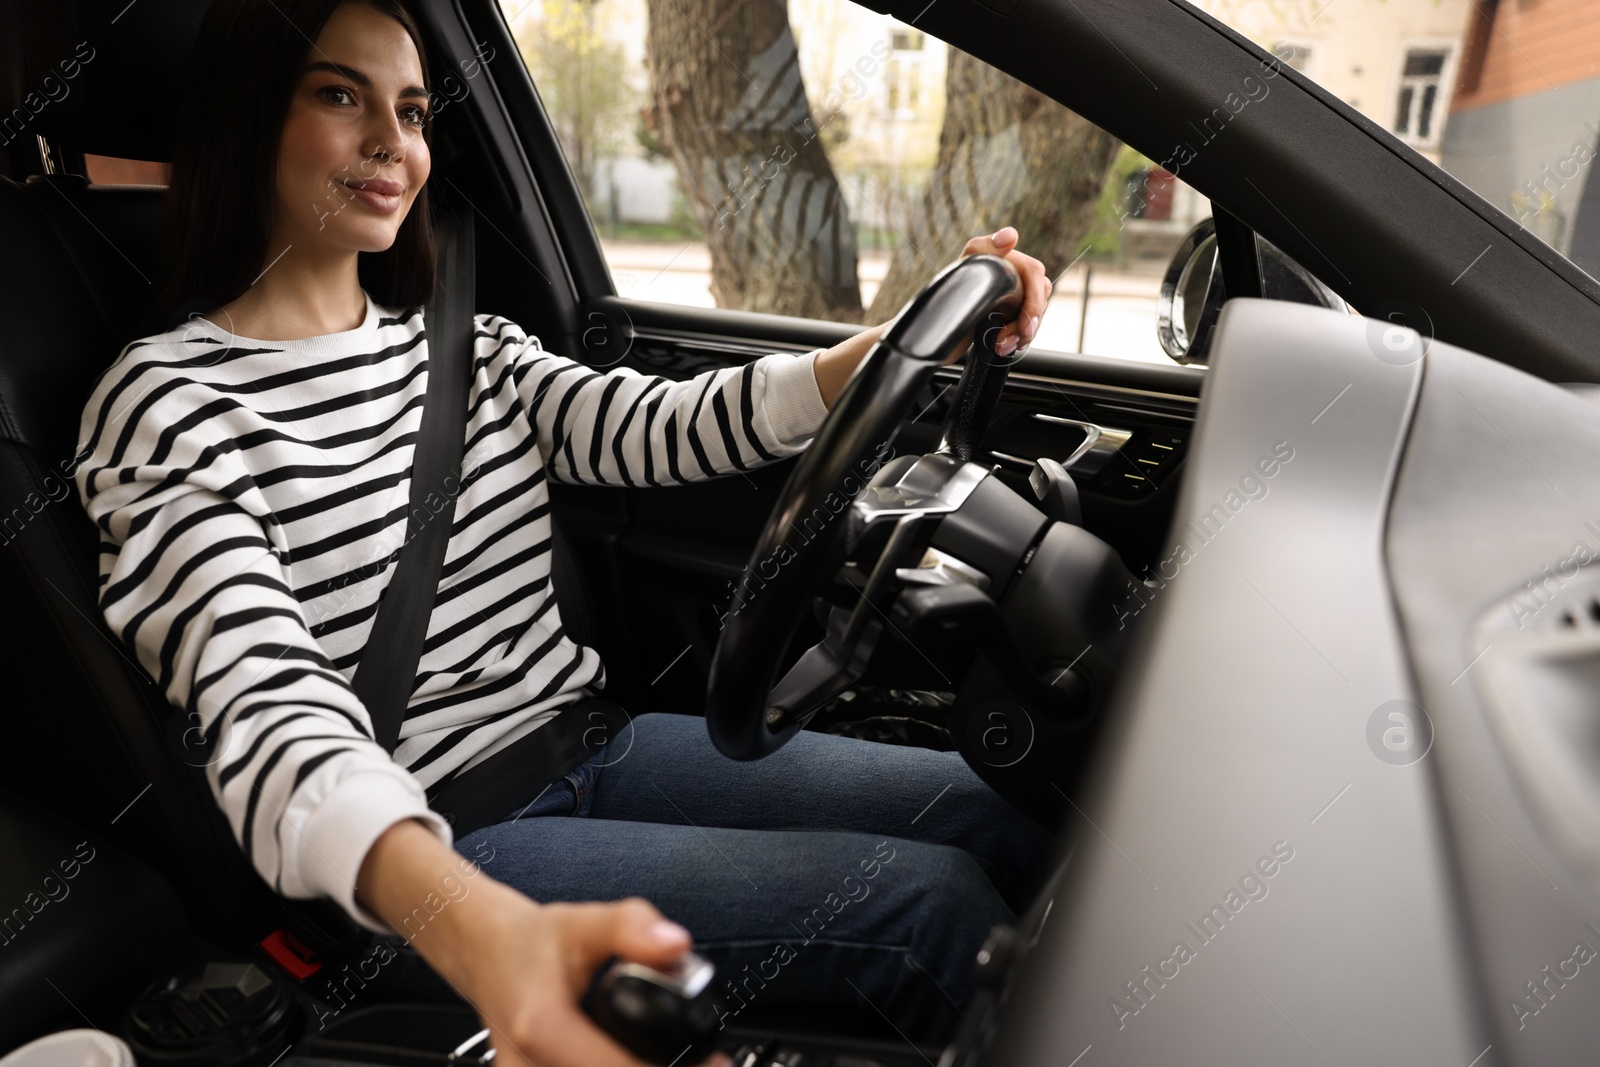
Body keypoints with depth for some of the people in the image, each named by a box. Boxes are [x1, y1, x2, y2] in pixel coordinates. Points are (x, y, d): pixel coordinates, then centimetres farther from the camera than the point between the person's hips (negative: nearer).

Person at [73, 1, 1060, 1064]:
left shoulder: (464, 347, 12)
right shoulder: (165, 402, -9)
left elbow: (660, 426, -5)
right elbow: (274, 720, -24)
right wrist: (480, 933, -45)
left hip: (592, 739, 6)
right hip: (434, 849, -6)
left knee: (989, 809, -5)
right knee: (928, 898, -17)